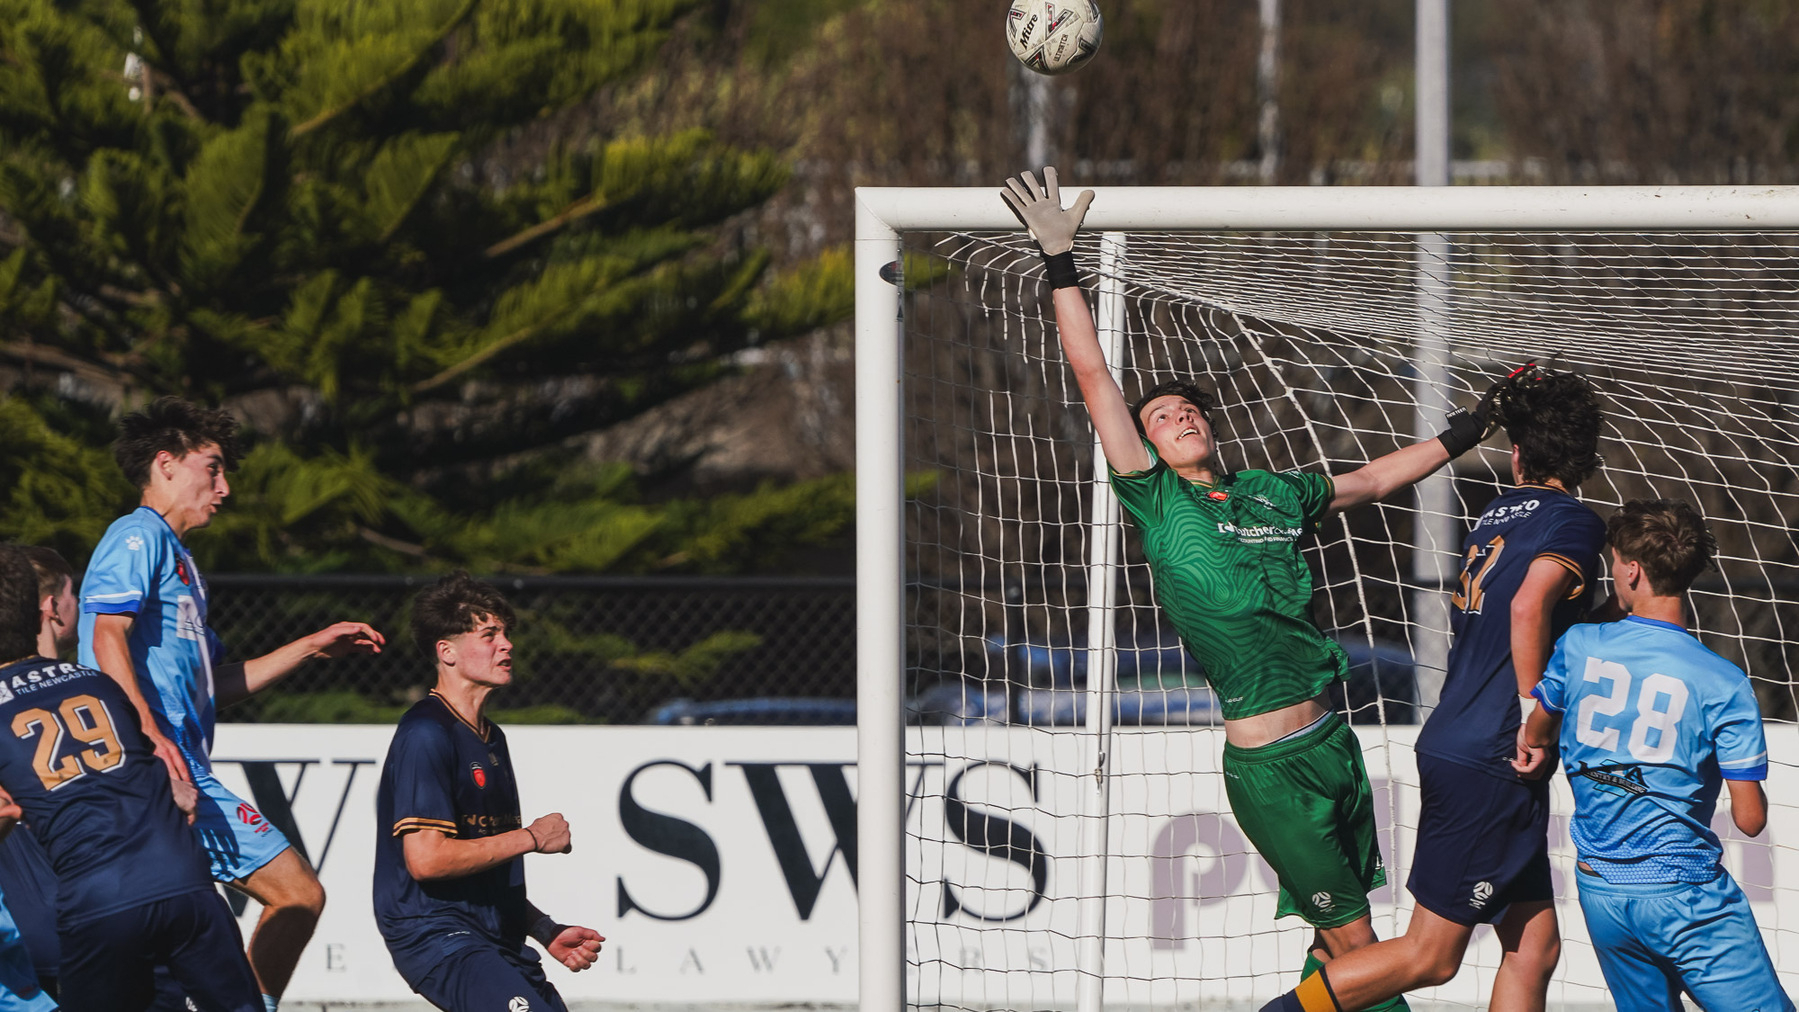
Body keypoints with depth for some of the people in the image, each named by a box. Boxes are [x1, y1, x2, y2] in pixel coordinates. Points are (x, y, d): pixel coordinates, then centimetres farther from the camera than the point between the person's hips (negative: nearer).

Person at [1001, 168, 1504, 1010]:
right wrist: (1059, 261, -7)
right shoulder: (1156, 500, -1)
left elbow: (1367, 481, 31)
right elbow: (1092, 374, -4)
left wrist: (1463, 435, 37)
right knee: (1356, 943, -5)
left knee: (1338, 944, 9)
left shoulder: (1272, 495, 14)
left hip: (1331, 742, 6)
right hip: (1266, 764, -6)